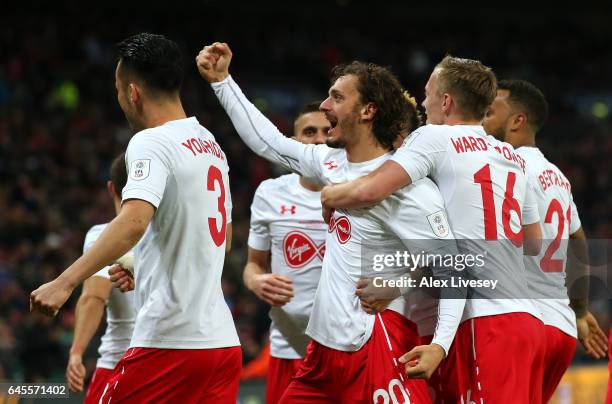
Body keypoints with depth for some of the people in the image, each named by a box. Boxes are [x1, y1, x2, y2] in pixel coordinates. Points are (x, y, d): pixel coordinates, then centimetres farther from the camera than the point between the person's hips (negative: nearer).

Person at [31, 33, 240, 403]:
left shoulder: (151, 142, -9)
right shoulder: (212, 145, 16)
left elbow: (133, 222, -26)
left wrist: (65, 282, -30)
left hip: (169, 341, -8)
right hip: (224, 341, 8)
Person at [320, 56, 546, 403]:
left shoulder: (436, 137, -1)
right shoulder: (513, 157, 20)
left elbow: (370, 190, -13)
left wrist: (330, 196, 7)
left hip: (487, 320, -7)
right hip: (529, 319, 8)